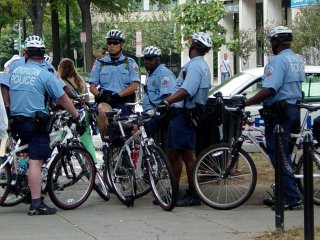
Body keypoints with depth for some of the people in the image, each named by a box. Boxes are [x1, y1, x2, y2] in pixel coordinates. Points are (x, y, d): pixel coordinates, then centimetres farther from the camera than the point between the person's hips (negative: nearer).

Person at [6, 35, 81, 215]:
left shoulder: (15, 72, 9)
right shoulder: (45, 75, -8)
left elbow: (8, 97, 19)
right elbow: (63, 99, -6)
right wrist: (77, 117, 6)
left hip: (17, 122, 6)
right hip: (36, 122, -6)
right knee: (35, 162, -9)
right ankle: (36, 204, -11)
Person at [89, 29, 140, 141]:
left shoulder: (130, 63, 11)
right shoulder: (100, 63, 14)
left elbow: (134, 85, 0)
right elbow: (92, 86, 11)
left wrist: (118, 95, -15)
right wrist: (100, 95, -11)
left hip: (123, 100, 0)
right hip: (105, 100, 0)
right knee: (103, 111, -35)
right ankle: (105, 140, -24)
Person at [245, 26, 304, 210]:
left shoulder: (278, 61, -17)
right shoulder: (298, 60, 13)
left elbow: (269, 90, -26)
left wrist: (245, 103, -24)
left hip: (279, 113, -9)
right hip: (294, 109, 9)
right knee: (285, 157, 15)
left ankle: (292, 199, -9)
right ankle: (282, 196, 19)